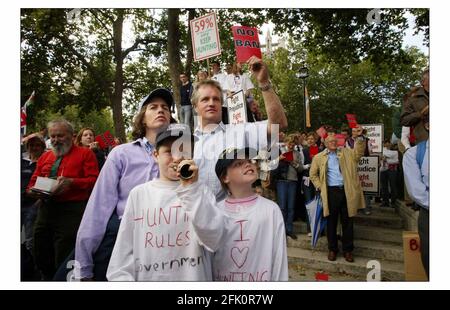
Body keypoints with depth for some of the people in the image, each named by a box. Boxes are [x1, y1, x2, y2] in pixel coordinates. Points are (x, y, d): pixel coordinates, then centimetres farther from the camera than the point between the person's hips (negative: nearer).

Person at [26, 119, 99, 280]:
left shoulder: (85, 154, 2)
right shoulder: (45, 156, 20)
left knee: (64, 262, -1)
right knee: (41, 258, 17)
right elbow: (33, 181, 20)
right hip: (45, 210, 6)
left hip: (71, 211, -6)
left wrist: (71, 182, -20)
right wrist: (34, 191, -2)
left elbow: (93, 180, -6)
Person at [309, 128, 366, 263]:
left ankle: (348, 250, 21)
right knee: (331, 222, 7)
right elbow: (313, 174, 9)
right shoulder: (319, 157, 6)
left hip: (346, 191, 2)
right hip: (331, 192, -1)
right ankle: (332, 249, 20)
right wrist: (320, 186, -1)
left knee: (347, 222, 8)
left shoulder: (345, 153, 13)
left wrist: (360, 137, -12)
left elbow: (358, 152, 0)